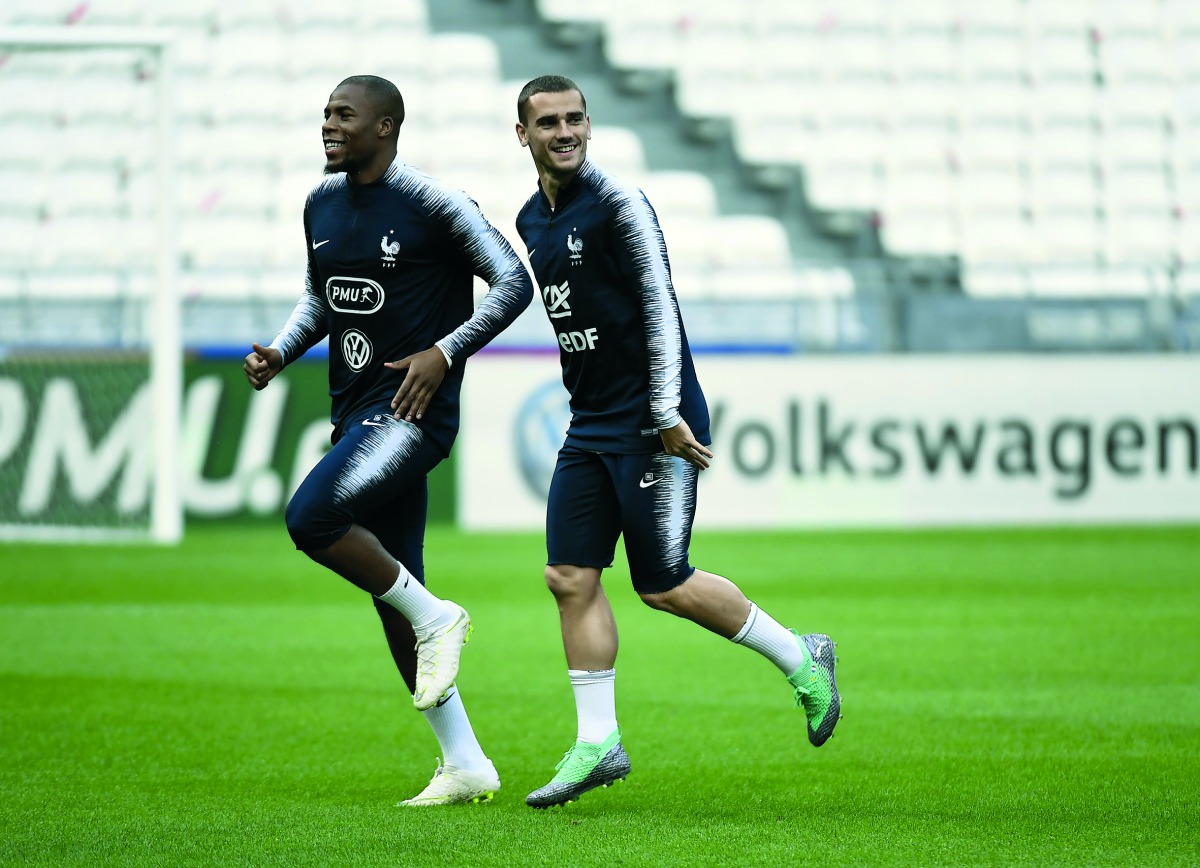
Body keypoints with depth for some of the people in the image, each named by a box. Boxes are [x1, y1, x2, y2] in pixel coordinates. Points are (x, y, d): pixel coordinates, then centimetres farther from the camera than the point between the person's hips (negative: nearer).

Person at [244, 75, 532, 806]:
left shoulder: (432, 203, -11)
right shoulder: (323, 204, 11)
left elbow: (514, 283, -9)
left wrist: (445, 352, -18)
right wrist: (279, 354, 6)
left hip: (412, 412, -8)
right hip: (357, 414, 8)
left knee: (311, 516, -28)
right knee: (395, 602, 8)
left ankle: (434, 618, -7)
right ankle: (466, 767, 15)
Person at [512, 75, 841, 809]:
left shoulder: (618, 204, -13)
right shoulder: (532, 220, 12)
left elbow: (659, 308, -16)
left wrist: (667, 415, -20)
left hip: (652, 423, -8)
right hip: (590, 427, 8)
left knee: (665, 585, -8)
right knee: (571, 576, 0)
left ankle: (801, 660, 11)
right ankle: (598, 743, 4)